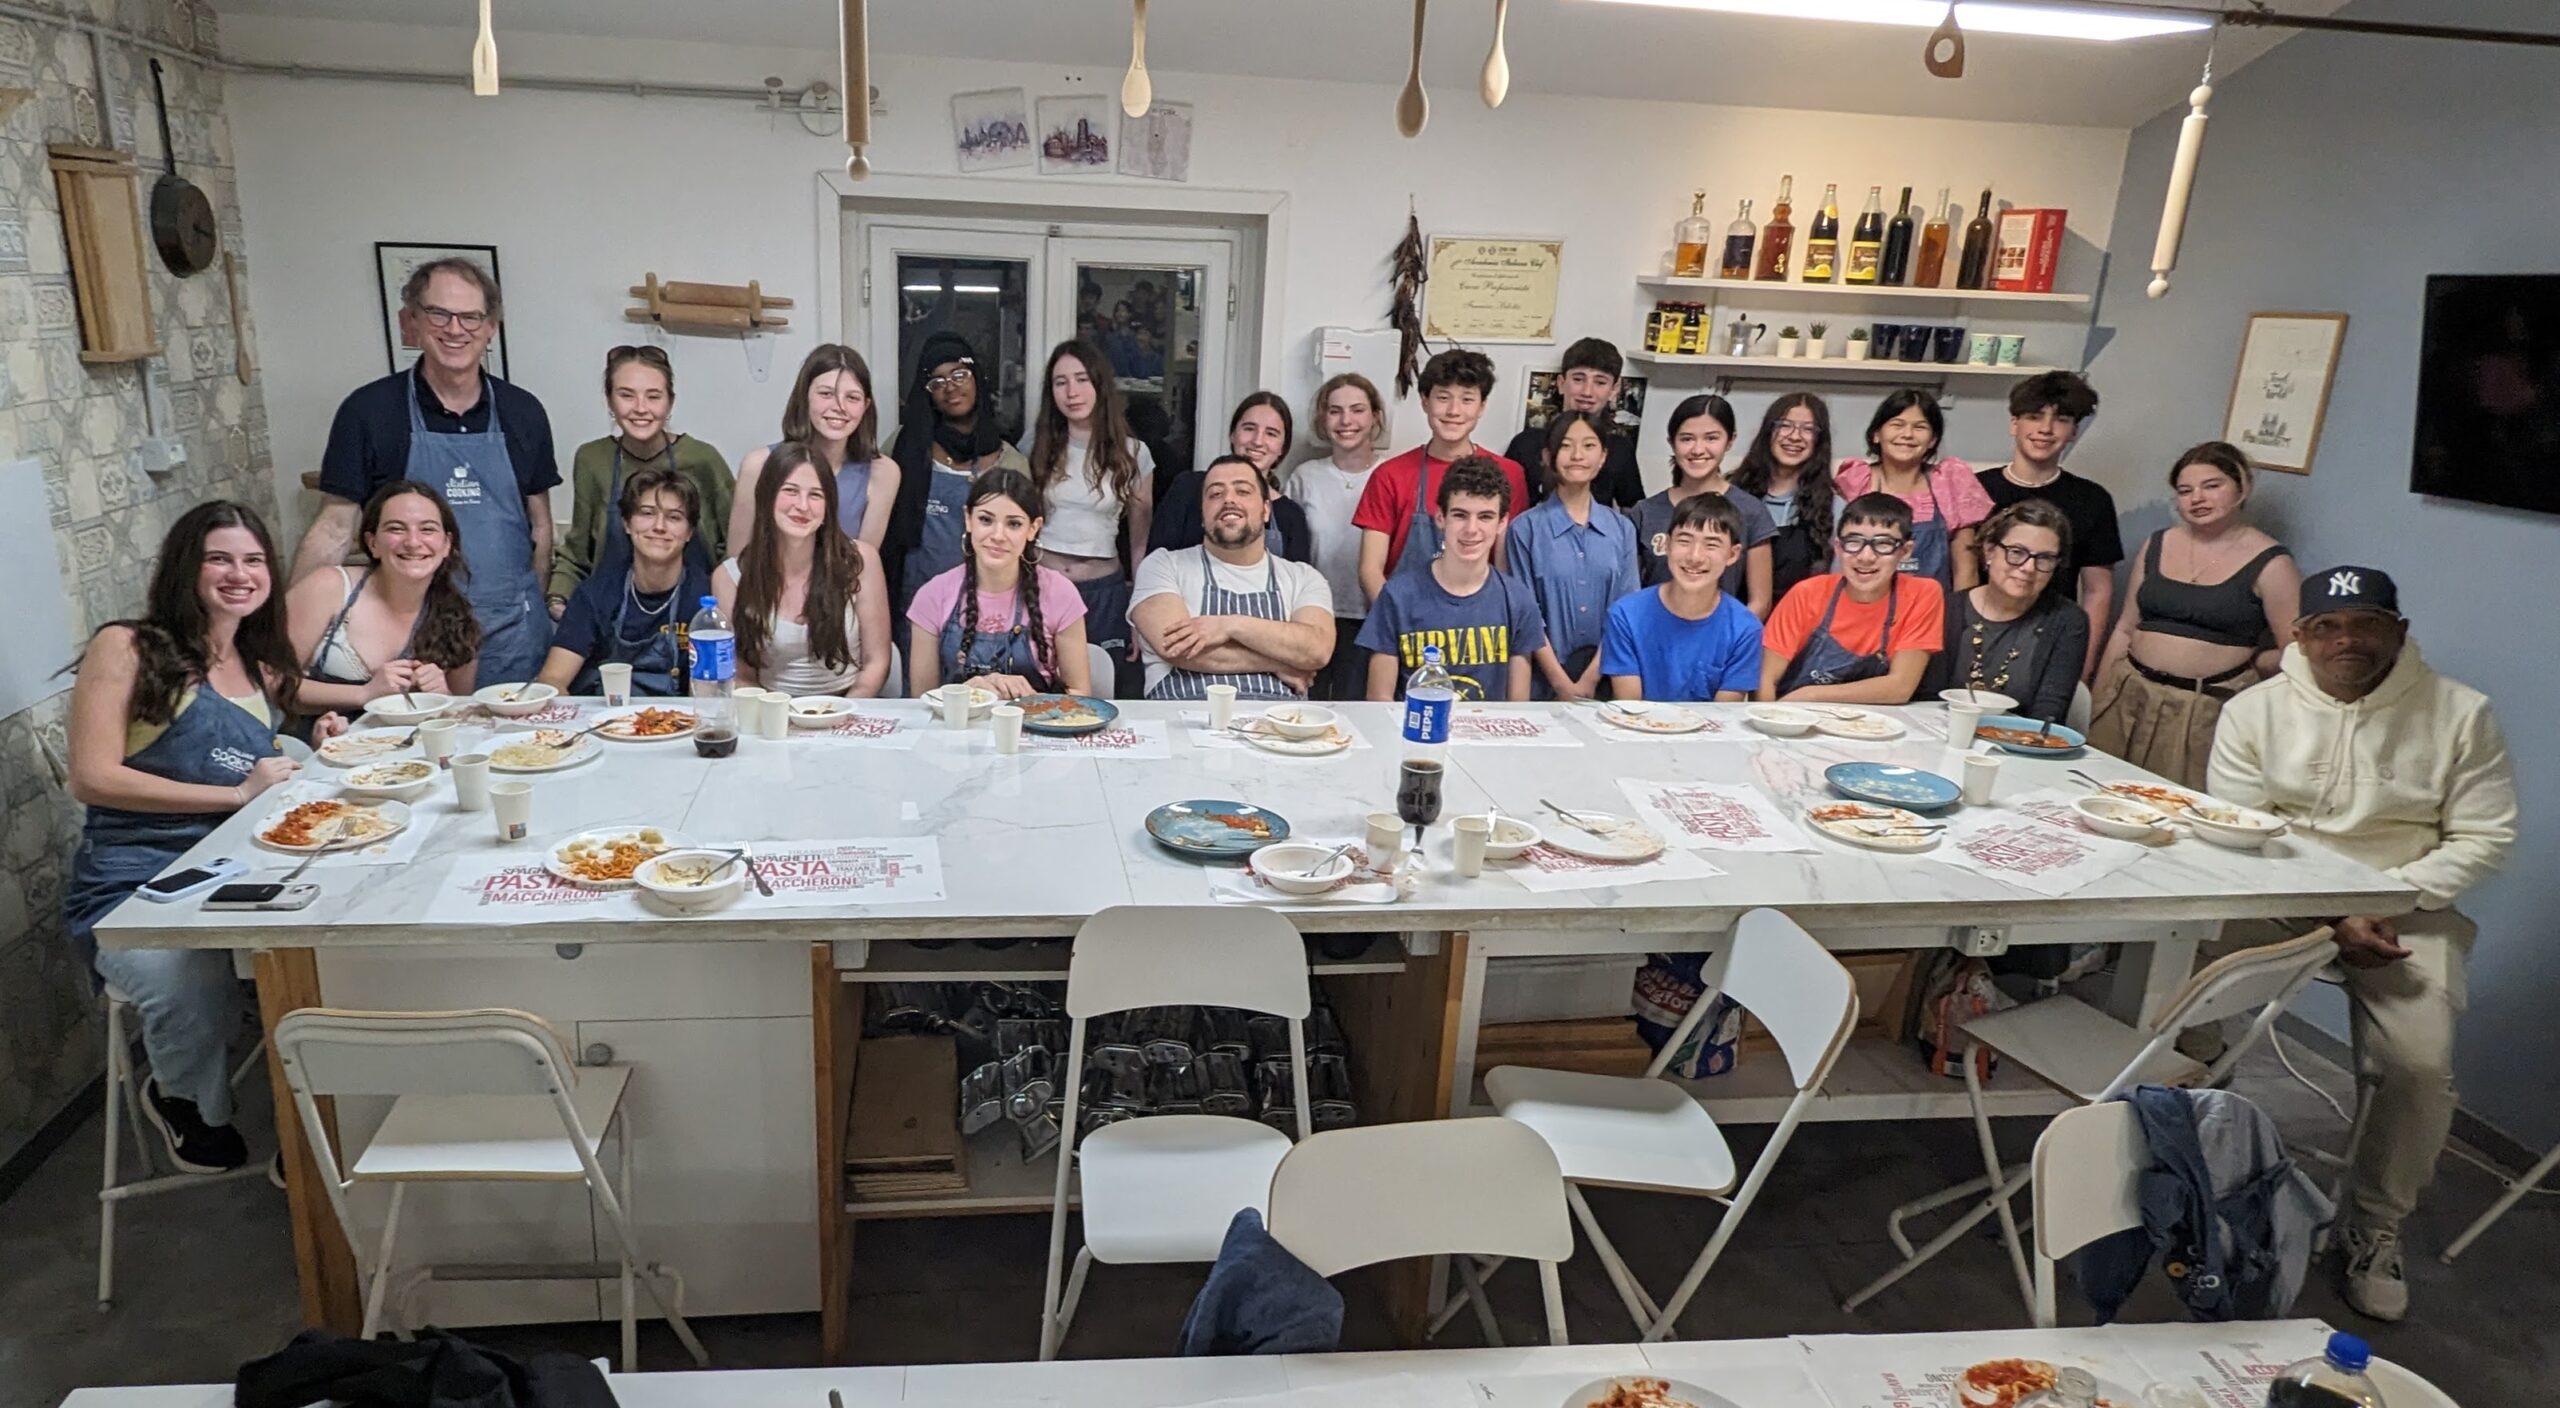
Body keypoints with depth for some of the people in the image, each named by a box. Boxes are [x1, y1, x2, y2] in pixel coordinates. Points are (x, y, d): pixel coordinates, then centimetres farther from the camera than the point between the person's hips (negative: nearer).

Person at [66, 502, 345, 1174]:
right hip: (133, 882, -5)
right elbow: (93, 779, -9)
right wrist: (236, 793, -13)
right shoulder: (127, 648, -1)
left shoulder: (262, 667, 19)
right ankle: (187, 1103, 0)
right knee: (192, 984, -36)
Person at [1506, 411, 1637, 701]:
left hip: (1602, 682, 2)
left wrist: (1589, 681, -9)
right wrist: (1563, 685, -11)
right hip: (1543, 684, -2)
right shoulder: (1525, 528, -4)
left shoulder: (1622, 529, 4)